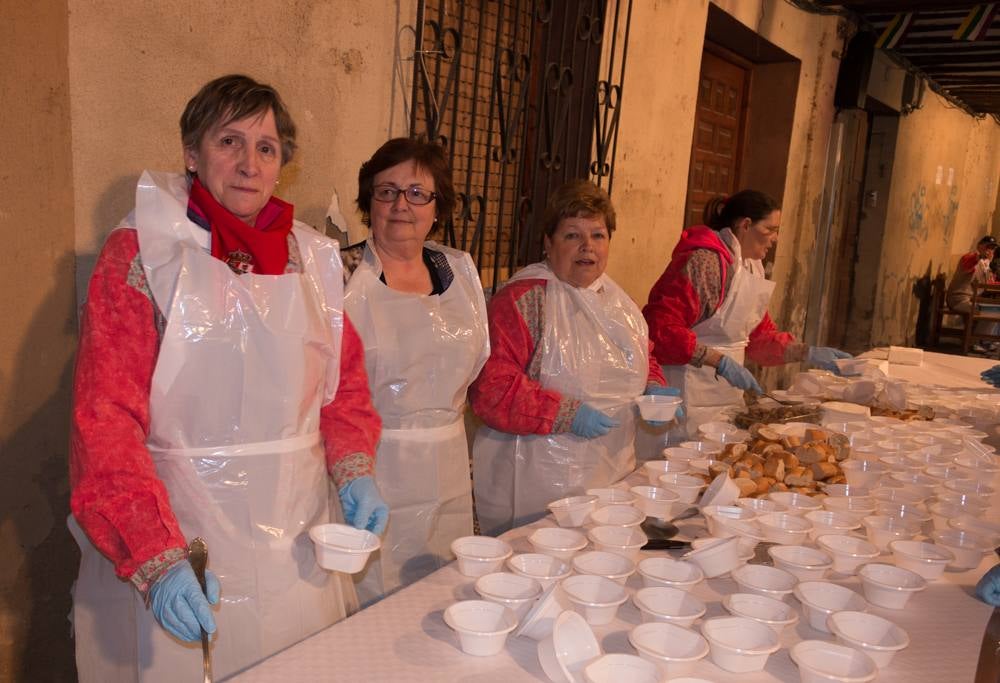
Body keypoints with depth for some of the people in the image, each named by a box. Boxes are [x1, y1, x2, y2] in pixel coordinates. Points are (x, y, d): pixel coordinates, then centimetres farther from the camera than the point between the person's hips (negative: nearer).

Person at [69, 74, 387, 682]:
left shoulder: (313, 257, 5)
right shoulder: (142, 252, -8)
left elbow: (346, 381, 12)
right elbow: (106, 419, -14)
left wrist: (355, 472, -5)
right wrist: (157, 561, -23)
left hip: (294, 542, 4)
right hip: (178, 533, -4)